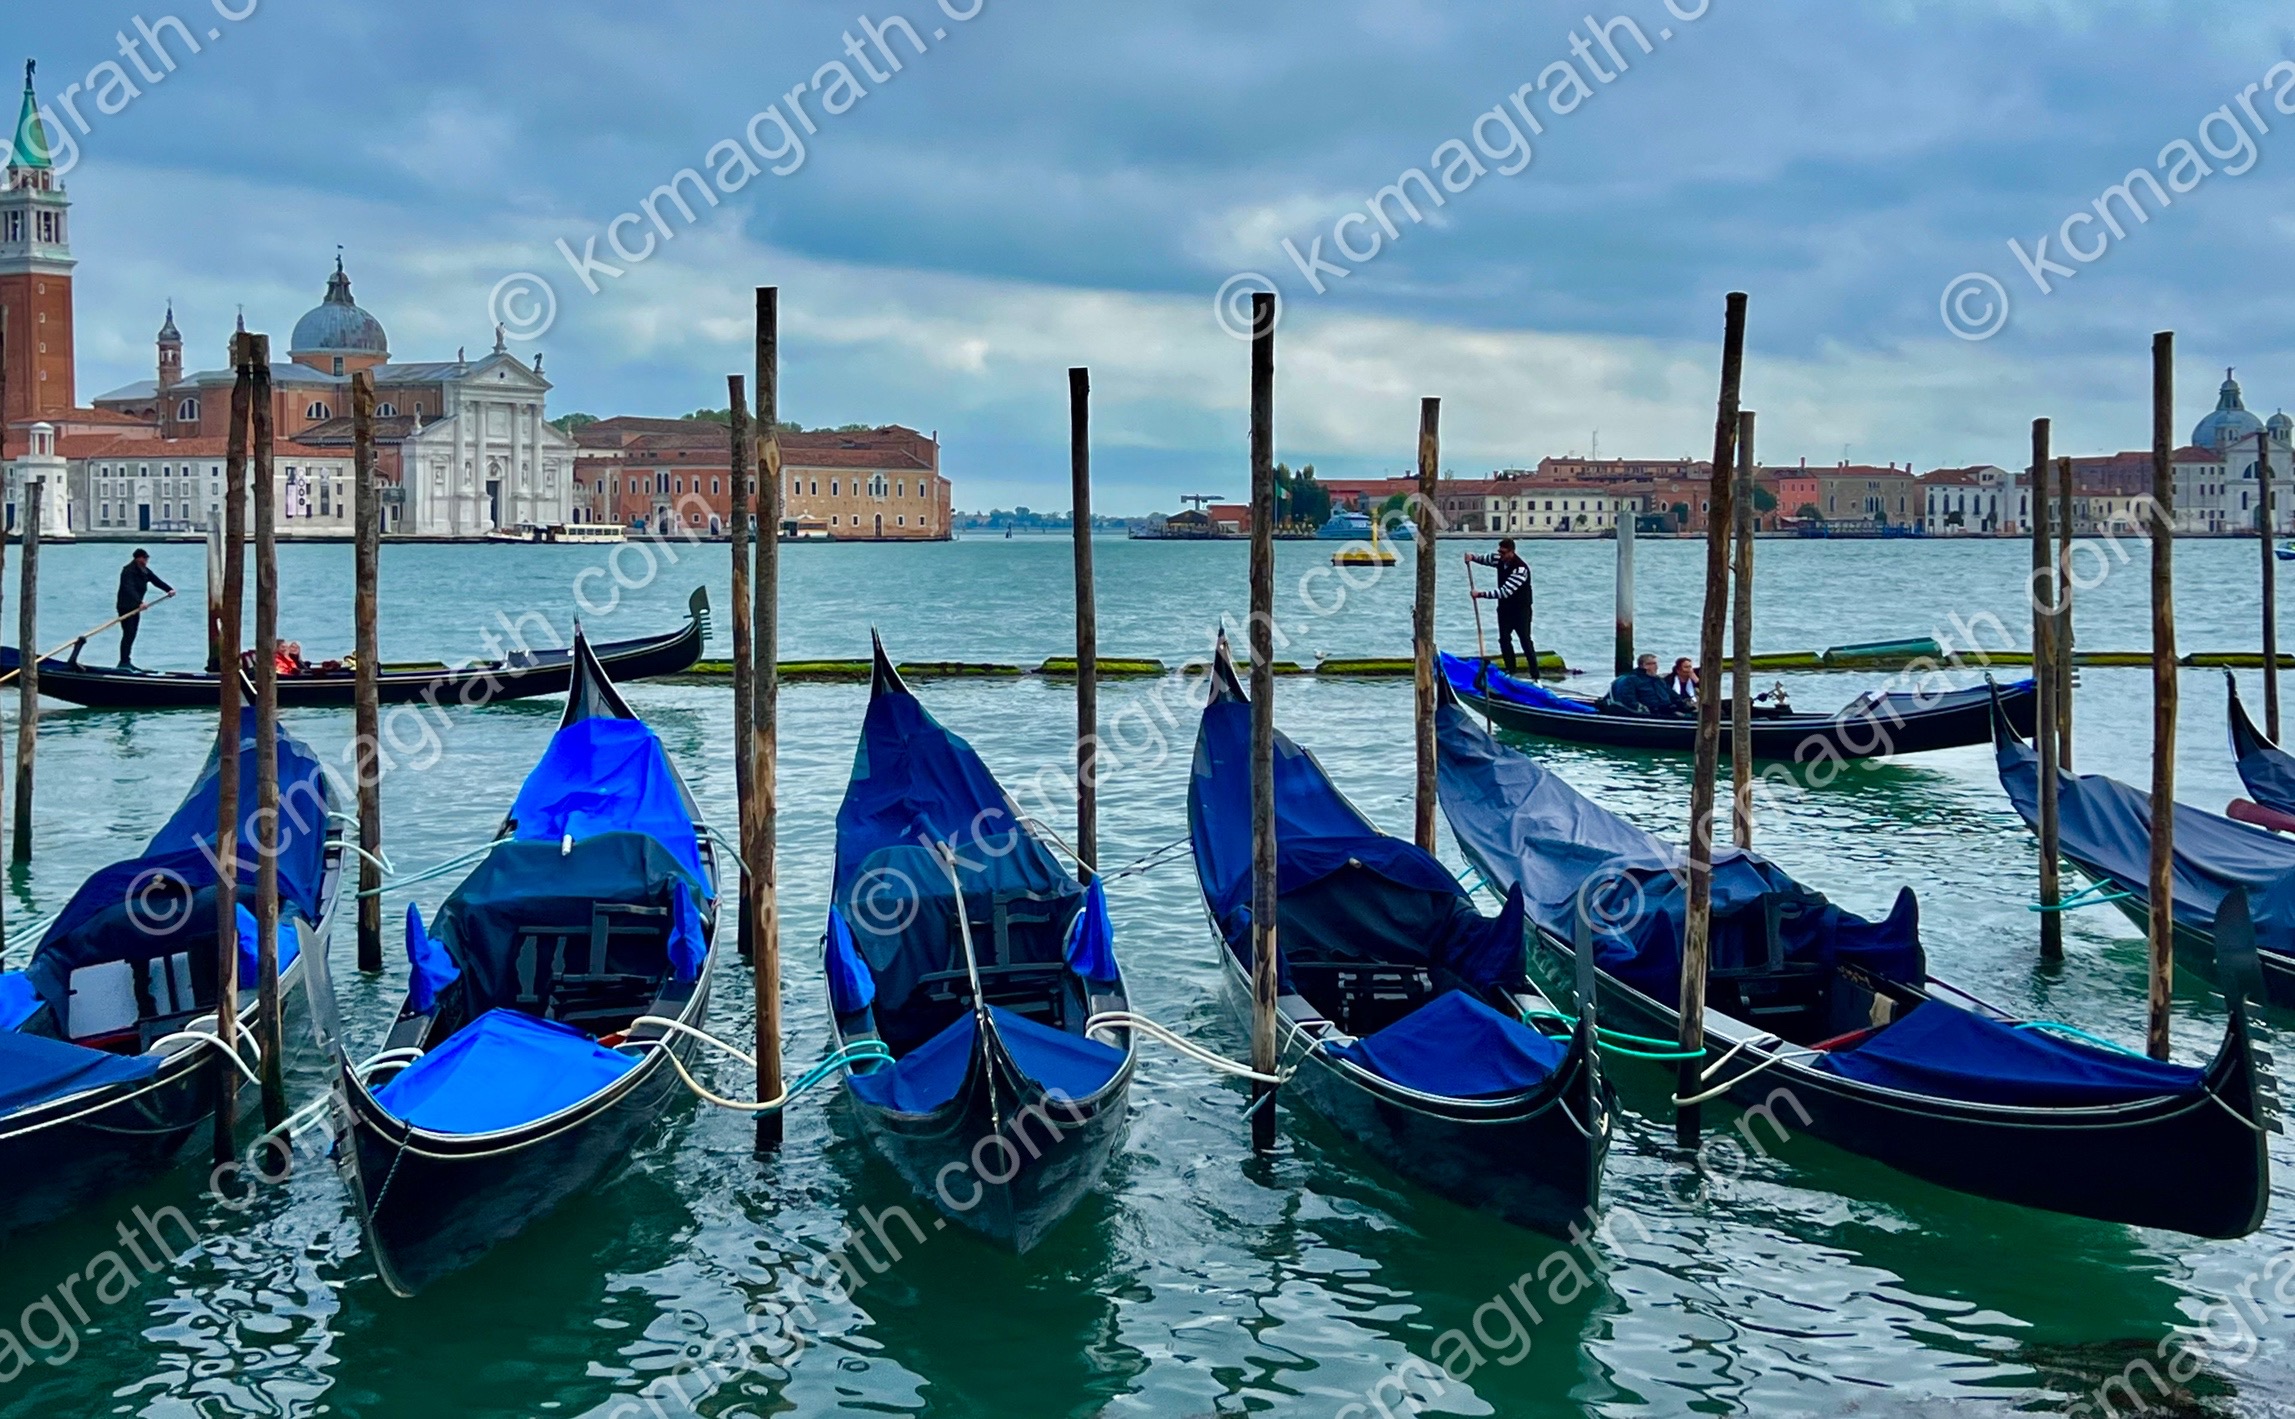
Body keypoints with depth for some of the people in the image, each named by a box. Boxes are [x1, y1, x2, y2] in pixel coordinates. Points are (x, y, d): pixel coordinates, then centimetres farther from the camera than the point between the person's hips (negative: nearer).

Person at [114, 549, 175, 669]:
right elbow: (130, 589, -32)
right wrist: (139, 602, -44)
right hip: (125, 606, -9)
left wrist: (169, 589, -12)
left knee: (132, 635, 10)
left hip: (135, 607, 9)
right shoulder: (128, 571, -19)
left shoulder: (145, 571, 9)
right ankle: (123, 662, -14)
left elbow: (156, 581, 5)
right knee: (128, 634, -14)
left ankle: (127, 662, 16)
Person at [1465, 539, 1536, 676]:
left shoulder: (1520, 568, -29)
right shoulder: (1499, 559, -5)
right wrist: (1472, 557, -11)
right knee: (1504, 639, 8)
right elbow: (1484, 559, 13)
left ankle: (1535, 674, -5)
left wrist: (1481, 594, -35)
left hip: (1521, 609, -7)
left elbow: (1505, 591, -33)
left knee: (1525, 641, -8)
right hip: (1505, 607, 7)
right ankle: (1510, 669, 20)